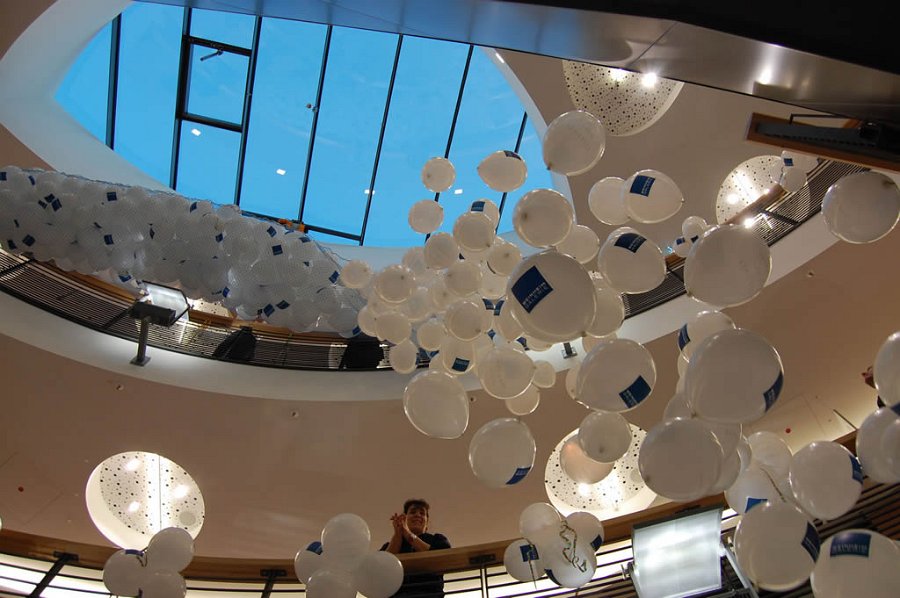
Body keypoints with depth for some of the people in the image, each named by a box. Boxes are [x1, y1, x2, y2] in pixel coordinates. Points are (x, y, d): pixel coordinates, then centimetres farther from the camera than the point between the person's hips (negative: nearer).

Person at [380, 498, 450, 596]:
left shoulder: (438, 540, 25)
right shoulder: (391, 545, 27)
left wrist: (410, 535, 5)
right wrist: (397, 534, 4)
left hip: (429, 593, -1)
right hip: (396, 593, 2)